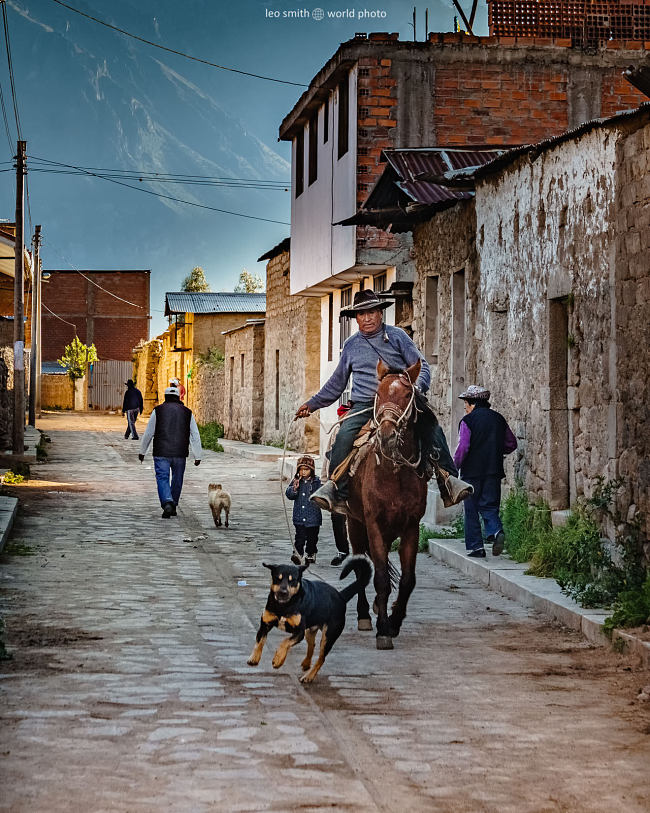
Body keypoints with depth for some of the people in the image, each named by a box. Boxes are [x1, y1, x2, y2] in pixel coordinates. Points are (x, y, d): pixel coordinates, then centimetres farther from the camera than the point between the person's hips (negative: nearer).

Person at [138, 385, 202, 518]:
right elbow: (195, 436, 6)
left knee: (162, 479, -2)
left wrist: (142, 451, 14)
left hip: (161, 453, -2)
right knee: (177, 479, 16)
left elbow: (148, 433, 5)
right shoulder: (187, 412, 8)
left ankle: (167, 503, -24)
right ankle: (173, 507, 24)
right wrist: (197, 456, 9)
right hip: (180, 454, 2)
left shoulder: (158, 410, 2)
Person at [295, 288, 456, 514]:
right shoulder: (351, 346, 16)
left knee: (430, 425, -22)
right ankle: (336, 489, -21)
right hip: (364, 405, 1)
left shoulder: (396, 336, 9)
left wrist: (417, 388, -14)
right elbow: (336, 383, 25)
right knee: (345, 436, -24)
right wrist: (312, 404, 21)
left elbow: (421, 366, 7)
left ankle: (448, 477, -14)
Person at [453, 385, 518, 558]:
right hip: (494, 471, 4)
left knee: (471, 510, 5)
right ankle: (496, 531, -18)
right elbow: (511, 444, 13)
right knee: (489, 505, 9)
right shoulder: (498, 419, 9)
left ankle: (475, 546, 5)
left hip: (472, 471, -4)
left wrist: (454, 466, -2)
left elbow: (463, 447, -15)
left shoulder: (467, 420, -8)